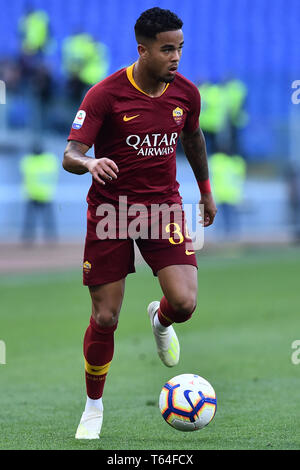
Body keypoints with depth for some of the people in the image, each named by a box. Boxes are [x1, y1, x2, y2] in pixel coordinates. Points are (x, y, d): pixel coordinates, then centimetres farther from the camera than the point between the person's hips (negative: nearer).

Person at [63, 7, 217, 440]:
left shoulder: (186, 93, -2)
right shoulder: (106, 94, -15)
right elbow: (70, 155, -18)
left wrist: (206, 190, 29)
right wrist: (90, 163, -41)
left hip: (163, 205, 3)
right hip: (110, 209, -3)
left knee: (185, 302, -17)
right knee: (105, 318, -2)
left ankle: (161, 321, 23)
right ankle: (94, 407, 21)